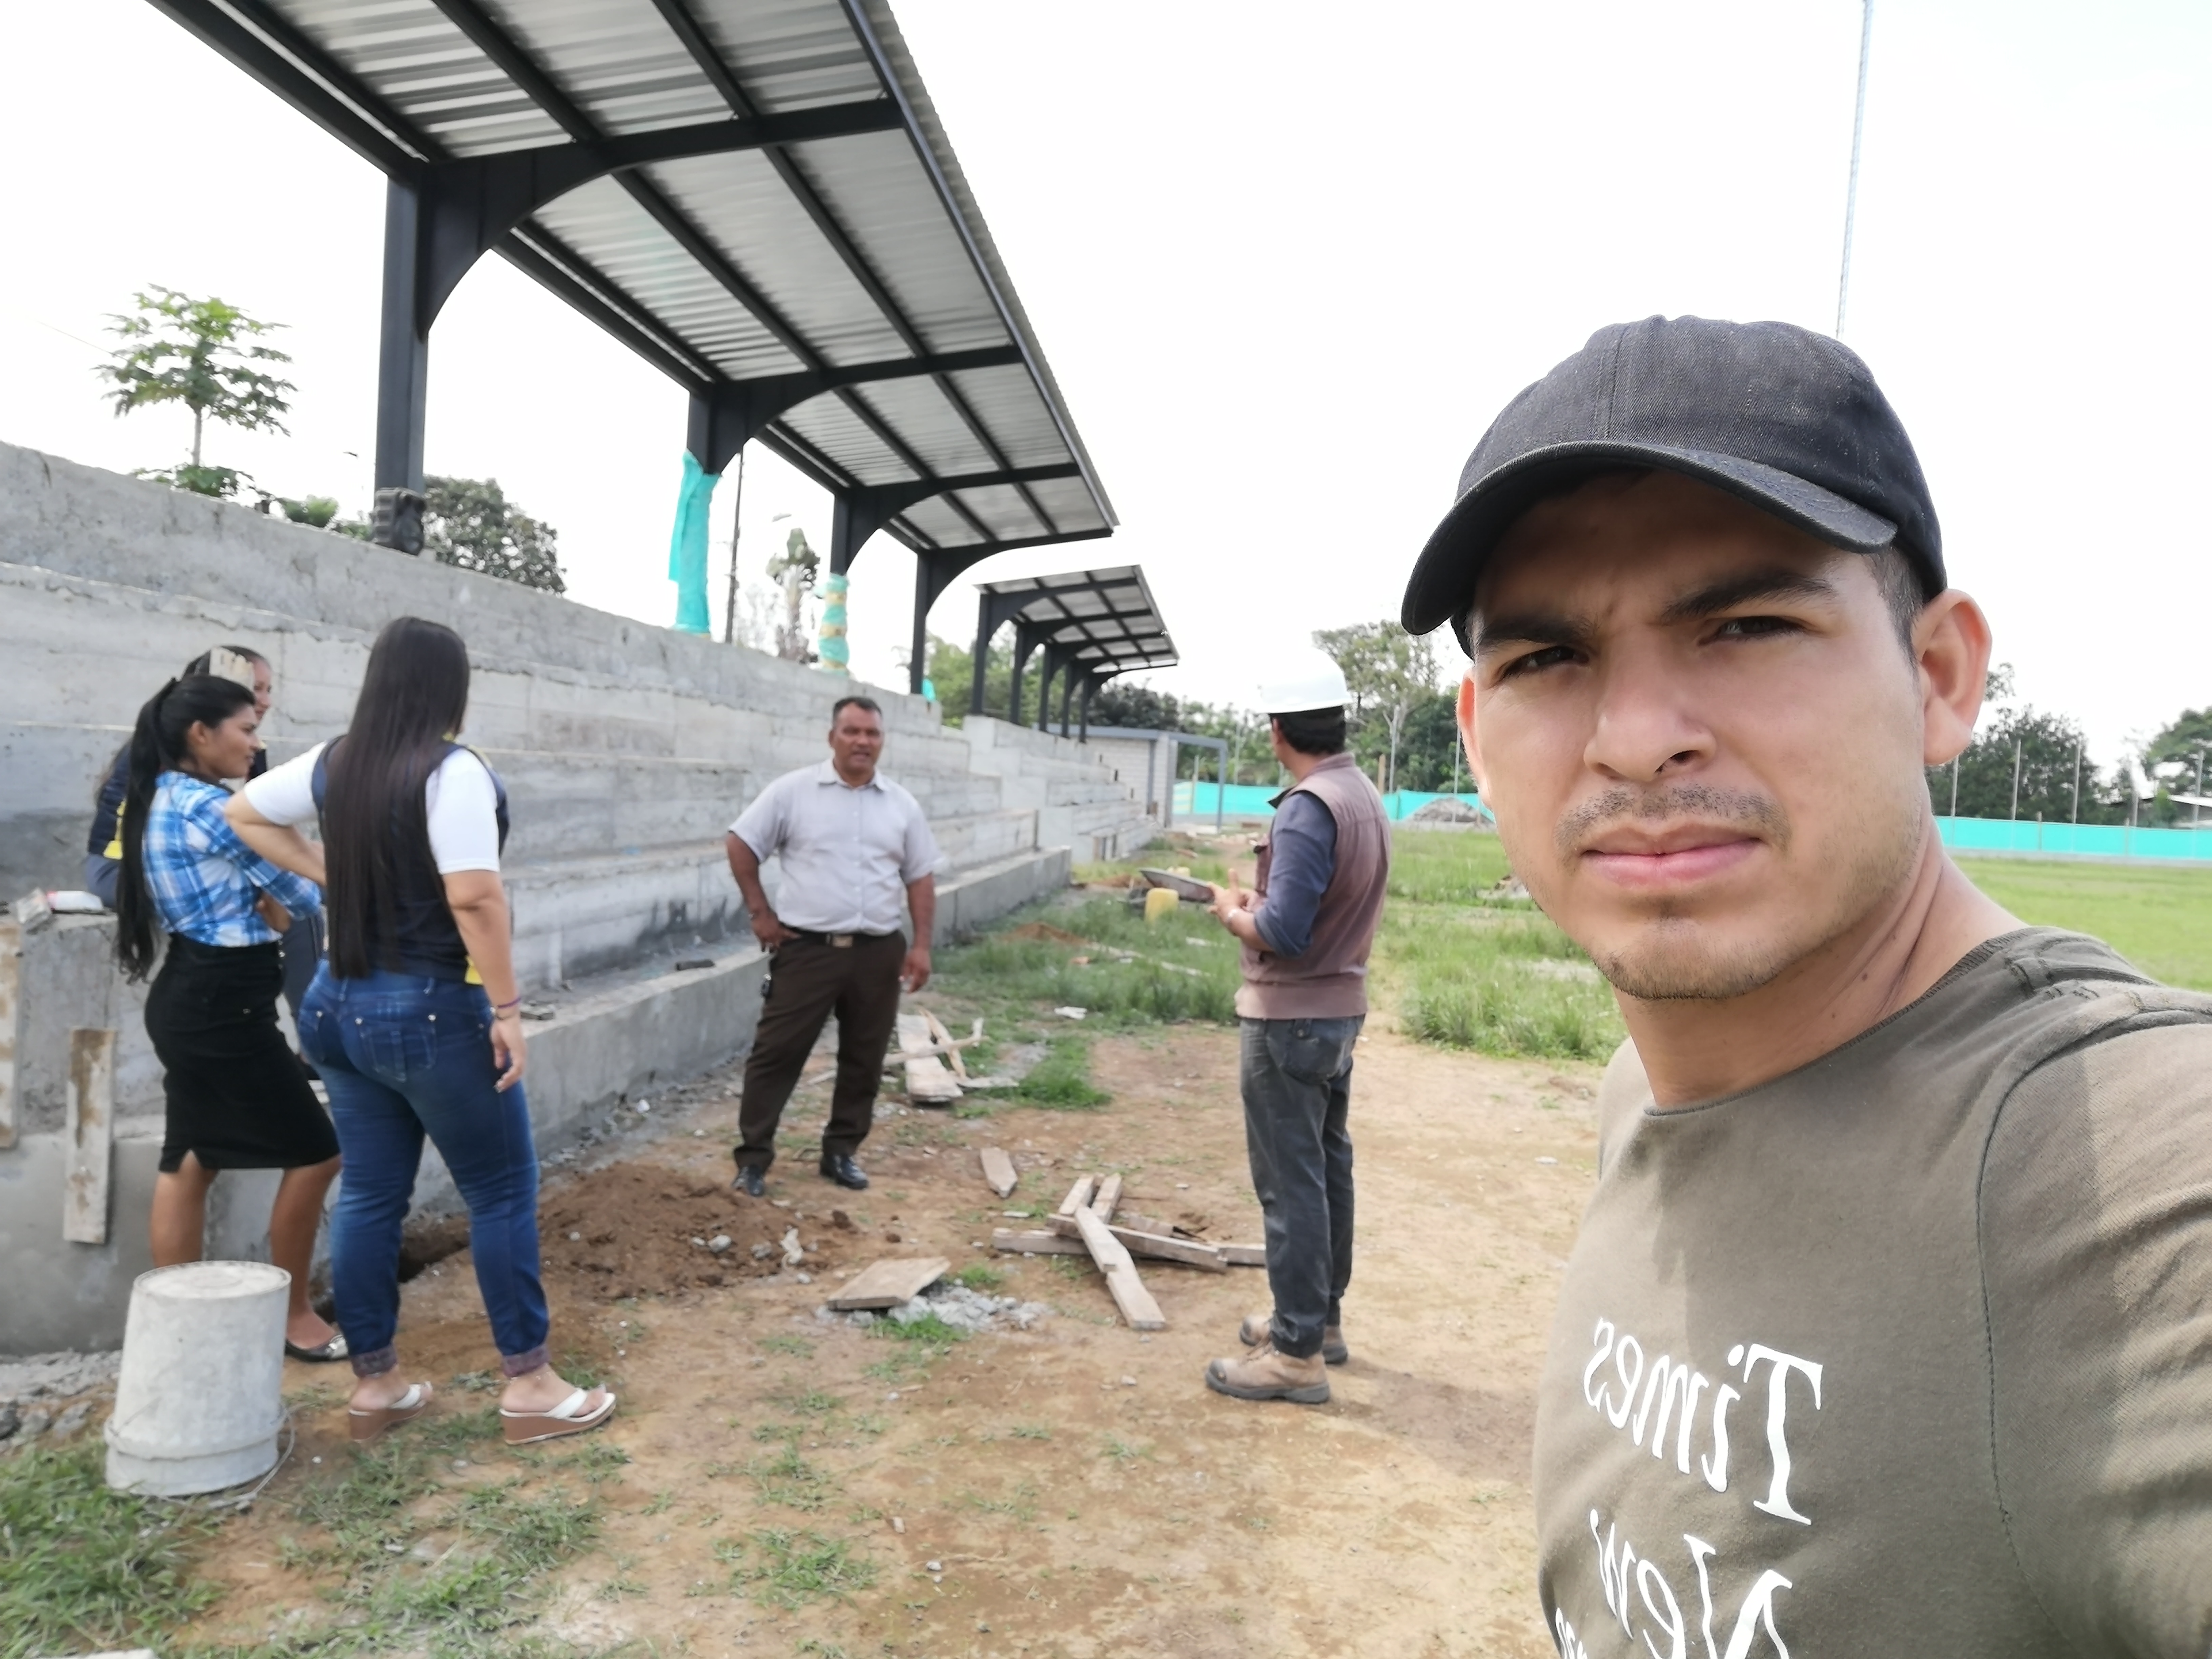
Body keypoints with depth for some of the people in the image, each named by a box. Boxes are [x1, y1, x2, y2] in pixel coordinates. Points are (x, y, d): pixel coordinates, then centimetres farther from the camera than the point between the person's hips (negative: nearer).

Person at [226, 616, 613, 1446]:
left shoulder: (333, 763, 6)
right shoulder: (452, 772, -17)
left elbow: (245, 813, 21)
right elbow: (473, 896, -25)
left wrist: (325, 872, 14)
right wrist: (507, 1009, -21)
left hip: (341, 1005, 8)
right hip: (434, 1010, -7)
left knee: (369, 1195, 14)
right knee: (503, 1192, 3)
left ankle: (375, 1384, 24)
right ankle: (528, 1385, 10)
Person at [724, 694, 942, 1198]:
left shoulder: (902, 805, 6)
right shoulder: (793, 791, -4)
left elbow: (921, 877, 9)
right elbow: (741, 844, 0)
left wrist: (921, 945, 2)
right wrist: (760, 913, -3)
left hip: (879, 953, 3)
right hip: (807, 949, -3)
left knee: (864, 1060, 11)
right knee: (777, 1053, 0)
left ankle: (841, 1152, 25)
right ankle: (753, 1157, 10)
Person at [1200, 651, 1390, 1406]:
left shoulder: (1307, 807, -22)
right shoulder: (1366, 796, 6)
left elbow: (1282, 932, -25)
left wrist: (1232, 912, -7)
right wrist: (1258, 901, 8)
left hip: (1289, 1019, -9)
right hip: (1341, 1009, 9)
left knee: (1291, 1183, -1)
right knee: (1327, 1168, 18)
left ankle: (1297, 1353, 8)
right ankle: (1320, 1317, 32)